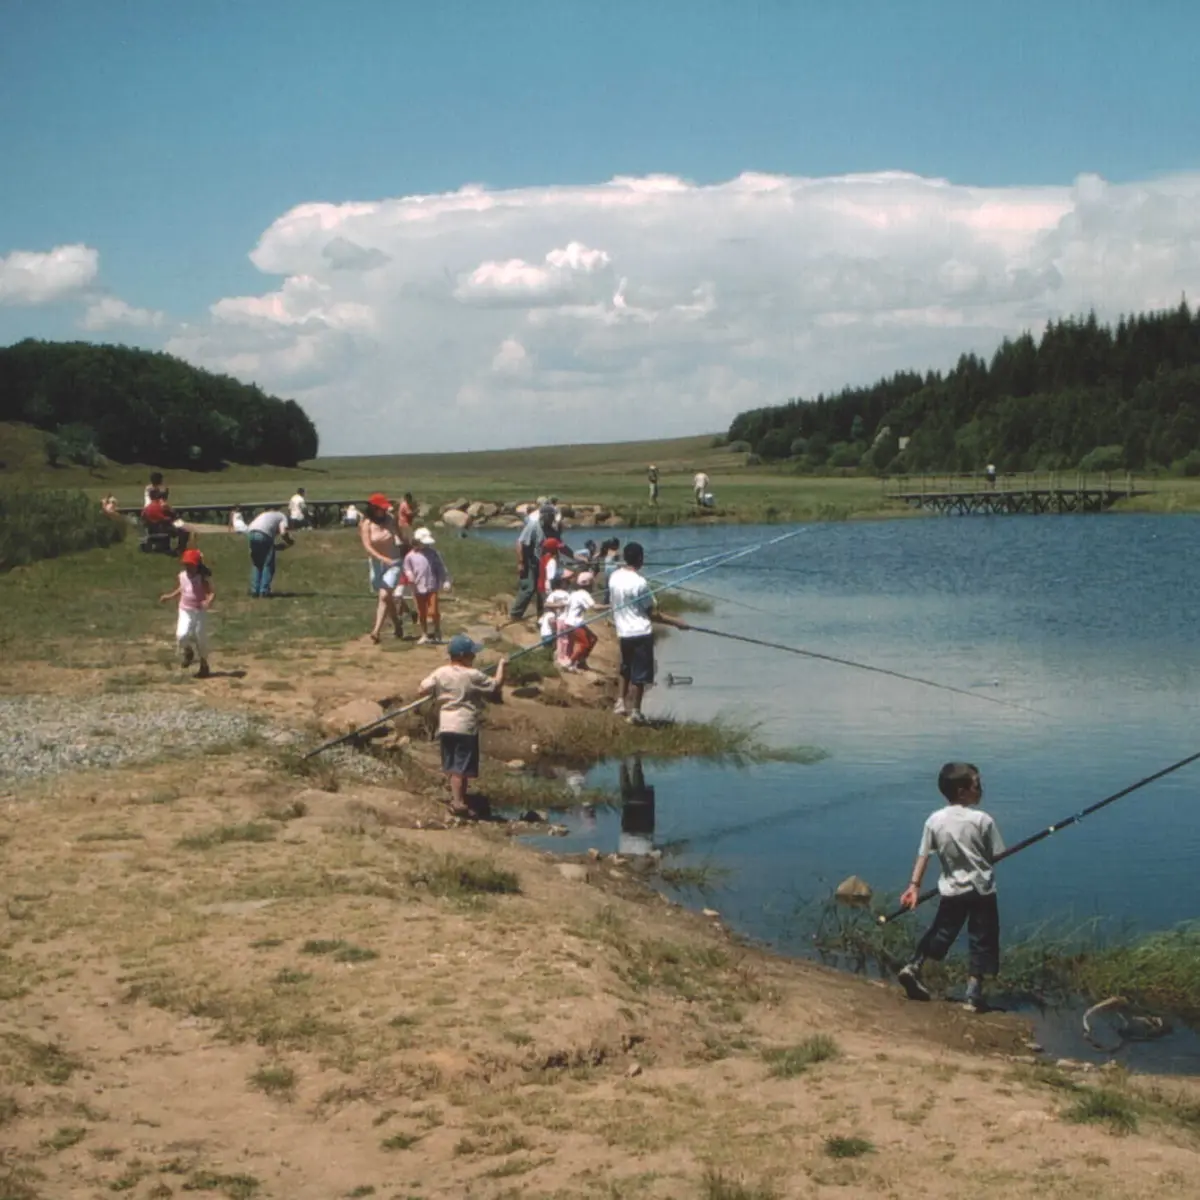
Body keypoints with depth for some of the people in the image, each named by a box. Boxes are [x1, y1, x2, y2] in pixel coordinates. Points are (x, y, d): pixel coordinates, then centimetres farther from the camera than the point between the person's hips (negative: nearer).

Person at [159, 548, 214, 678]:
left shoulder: (203, 577, -15)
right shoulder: (182, 576, 0)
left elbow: (211, 592, -21)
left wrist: (209, 601, -41)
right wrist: (168, 596, 11)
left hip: (200, 611, -3)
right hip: (185, 611, 3)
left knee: (201, 639, 5)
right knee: (181, 635, -17)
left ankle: (204, 665, 24)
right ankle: (188, 651, 17)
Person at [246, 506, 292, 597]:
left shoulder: (263, 514, 36)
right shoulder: (281, 516, 20)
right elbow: (283, 532, 3)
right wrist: (288, 542, 22)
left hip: (250, 533, 5)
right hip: (264, 535, -5)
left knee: (256, 564, 20)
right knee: (268, 565, 7)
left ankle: (254, 590, 15)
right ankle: (264, 590, 0)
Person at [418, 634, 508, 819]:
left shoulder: (440, 673, 1)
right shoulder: (473, 676, -11)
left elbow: (423, 689, 0)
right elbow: (496, 687, -2)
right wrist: (501, 666, 11)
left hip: (445, 726, 5)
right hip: (465, 727, -5)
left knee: (451, 765, 14)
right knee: (461, 767, -4)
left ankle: (458, 797, 23)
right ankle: (458, 802, -6)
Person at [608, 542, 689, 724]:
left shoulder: (615, 577, 1)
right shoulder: (639, 582, -20)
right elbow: (653, 614, -15)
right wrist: (676, 622, -9)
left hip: (623, 632, 7)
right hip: (641, 634, -7)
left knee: (626, 669, 24)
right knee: (639, 675, 2)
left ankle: (621, 703, 29)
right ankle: (635, 712, 8)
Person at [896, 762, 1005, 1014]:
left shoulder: (934, 820, -4)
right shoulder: (982, 819, -12)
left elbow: (923, 856, -3)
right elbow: (995, 856, -3)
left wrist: (914, 886, 0)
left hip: (952, 889, 3)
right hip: (981, 889, -3)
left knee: (940, 932, 22)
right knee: (981, 941, 5)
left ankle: (913, 968, 12)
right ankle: (973, 994, 1)